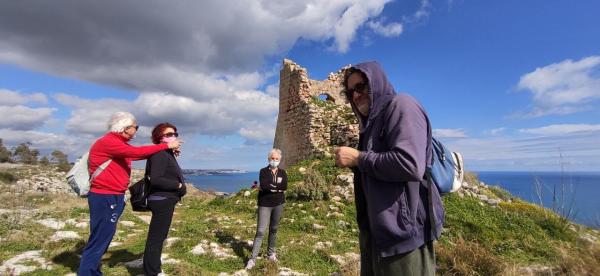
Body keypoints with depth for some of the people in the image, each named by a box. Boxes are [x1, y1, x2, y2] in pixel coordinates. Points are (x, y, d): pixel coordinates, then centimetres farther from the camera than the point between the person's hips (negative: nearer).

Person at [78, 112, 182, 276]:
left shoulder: (119, 143, 15)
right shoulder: (108, 141, -16)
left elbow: (136, 155, 16)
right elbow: (136, 152, -24)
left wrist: (166, 151, 8)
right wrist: (166, 146, -20)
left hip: (113, 197, 10)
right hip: (105, 198, -10)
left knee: (103, 238, 17)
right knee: (99, 240, -2)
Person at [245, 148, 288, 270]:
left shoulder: (282, 172, 4)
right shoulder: (263, 171, -4)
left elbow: (285, 186, -14)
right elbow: (263, 185, -22)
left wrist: (269, 186, -16)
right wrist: (277, 186, -14)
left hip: (278, 204, 3)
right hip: (265, 204, -3)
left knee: (273, 229, 15)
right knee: (260, 231, -6)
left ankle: (271, 253, 31)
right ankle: (252, 259, 1)